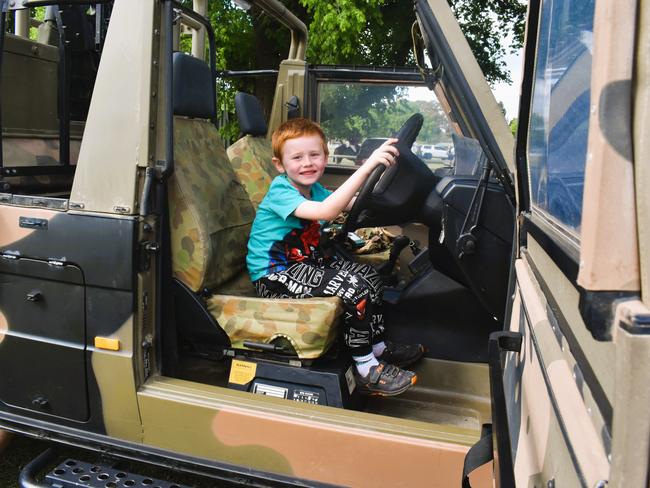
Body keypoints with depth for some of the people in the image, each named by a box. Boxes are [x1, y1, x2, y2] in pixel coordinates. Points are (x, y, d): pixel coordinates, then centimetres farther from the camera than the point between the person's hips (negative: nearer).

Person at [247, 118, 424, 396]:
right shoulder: (280, 193, -22)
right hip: (274, 277, -9)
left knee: (369, 274, 7)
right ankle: (366, 369, -7)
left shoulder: (313, 189, 7)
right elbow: (325, 211, -40)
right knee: (355, 287, -21)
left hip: (303, 263, 10)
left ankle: (378, 346, 18)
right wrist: (367, 165, -46)